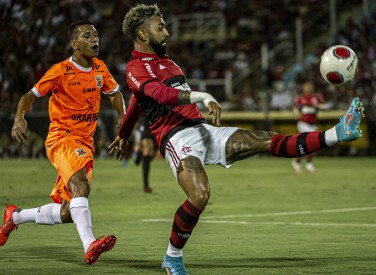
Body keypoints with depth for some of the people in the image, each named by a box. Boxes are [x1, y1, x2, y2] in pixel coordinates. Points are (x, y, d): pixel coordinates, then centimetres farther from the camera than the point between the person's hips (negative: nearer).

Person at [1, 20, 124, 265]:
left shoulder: (100, 68, 8)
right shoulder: (61, 71, -8)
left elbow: (115, 93, 25)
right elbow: (31, 95, -3)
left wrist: (122, 116, 6)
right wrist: (20, 118, -22)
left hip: (86, 143, 6)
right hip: (62, 138, -6)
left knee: (67, 213, 5)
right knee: (81, 183, -35)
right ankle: (89, 245, -45)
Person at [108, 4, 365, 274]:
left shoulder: (162, 60, 26)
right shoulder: (136, 68, -3)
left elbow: (137, 102, 41)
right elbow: (161, 93, -25)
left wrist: (123, 135, 54)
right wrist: (200, 96, -39)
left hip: (203, 130, 8)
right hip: (177, 137, -8)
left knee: (268, 141, -4)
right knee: (200, 196, -29)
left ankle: (338, 133, -14)